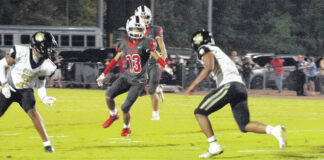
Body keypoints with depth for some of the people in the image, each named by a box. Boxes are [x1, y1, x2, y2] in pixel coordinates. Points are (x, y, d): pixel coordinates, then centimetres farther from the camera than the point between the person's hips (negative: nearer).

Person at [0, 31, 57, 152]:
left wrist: (44, 98, -13)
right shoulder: (21, 52, -23)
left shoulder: (45, 66, -11)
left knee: (32, 111, -24)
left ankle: (47, 144, -22)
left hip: (26, 91, 1)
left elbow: (41, 84, 4)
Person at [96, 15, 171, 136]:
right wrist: (103, 74, 19)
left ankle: (126, 128, 23)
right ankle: (113, 115, 13)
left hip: (138, 81, -4)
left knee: (125, 108, -8)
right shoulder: (124, 44, 7)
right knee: (109, 95, -18)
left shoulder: (145, 43, -8)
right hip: (127, 76, 4)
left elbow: (157, 57, -10)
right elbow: (115, 60, 17)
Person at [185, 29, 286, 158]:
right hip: (241, 88, 8)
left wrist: (193, 85, -12)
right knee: (245, 125, 7)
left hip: (229, 86, -8)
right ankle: (274, 130, -14)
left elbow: (209, 68, -14)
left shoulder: (206, 50, 4)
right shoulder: (218, 52, 31)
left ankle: (214, 146, -4)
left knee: (200, 113, 2)